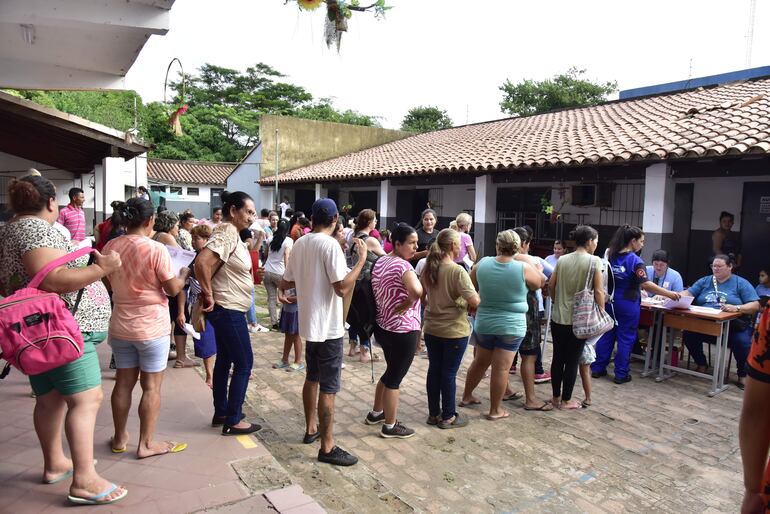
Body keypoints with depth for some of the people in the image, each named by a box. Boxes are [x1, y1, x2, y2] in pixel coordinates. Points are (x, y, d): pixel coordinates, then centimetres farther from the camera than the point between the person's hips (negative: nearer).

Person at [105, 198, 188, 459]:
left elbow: (111, 283, 12)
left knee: (123, 382, 16)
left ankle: (120, 438, 29)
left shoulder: (110, 247, -2)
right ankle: (146, 444, 15)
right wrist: (185, 274, 6)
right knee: (151, 386, 6)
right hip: (152, 327, -5)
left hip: (120, 326, 5)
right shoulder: (156, 249, -18)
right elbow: (173, 289, -11)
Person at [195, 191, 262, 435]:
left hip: (226, 309, 10)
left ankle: (221, 413, 29)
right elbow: (201, 263, -33)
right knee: (244, 364, -1)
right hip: (228, 310, -10)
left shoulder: (230, 232, 11)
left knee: (225, 360, 17)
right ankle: (233, 421, 8)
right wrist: (208, 295, -23)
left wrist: (208, 294, 11)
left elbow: (211, 265, 19)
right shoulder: (227, 234, -20)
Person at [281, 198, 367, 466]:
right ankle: (327, 447, 6)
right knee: (328, 388, -1)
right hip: (328, 327, -8)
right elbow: (342, 288, -24)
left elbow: (285, 283, 13)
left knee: (312, 378, 22)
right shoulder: (330, 244, -18)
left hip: (308, 324, 8)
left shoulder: (300, 244, 6)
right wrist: (362, 259, -17)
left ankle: (311, 429, 35)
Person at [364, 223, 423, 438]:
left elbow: (375, 291, 17)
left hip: (383, 326, 9)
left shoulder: (380, 262, 6)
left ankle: (376, 413, 38)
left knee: (391, 371, 25)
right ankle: (390, 426, 20)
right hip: (403, 331, -8)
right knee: (395, 378, 6)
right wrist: (406, 304, -20)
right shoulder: (402, 265, -20)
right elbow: (417, 291, -38)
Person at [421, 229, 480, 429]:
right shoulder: (457, 271, -19)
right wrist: (476, 294, -2)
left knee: (434, 370, 14)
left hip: (431, 329, 6)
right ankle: (448, 417, 18)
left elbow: (421, 297, 13)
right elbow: (474, 302, -23)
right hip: (454, 331, -6)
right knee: (449, 373, 5)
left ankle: (434, 413, 27)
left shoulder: (427, 268, 1)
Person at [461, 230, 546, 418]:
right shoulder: (524, 268, -14)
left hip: (483, 324, 4)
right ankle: (495, 410, 15)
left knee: (480, 362, 21)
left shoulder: (482, 263, -6)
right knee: (501, 368, 4)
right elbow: (540, 283, 5)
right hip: (511, 326, -3)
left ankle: (467, 396, 36)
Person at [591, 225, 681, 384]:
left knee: (606, 335, 13)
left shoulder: (610, 255, 4)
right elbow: (645, 284, -23)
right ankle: (621, 374, 11)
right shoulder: (635, 261, -16)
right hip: (627, 305, -6)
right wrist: (669, 294, -18)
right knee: (626, 338, 5)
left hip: (610, 301, 6)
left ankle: (598, 368, 18)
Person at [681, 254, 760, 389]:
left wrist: (736, 308, -25)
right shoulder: (705, 281, 16)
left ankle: (742, 375, -4)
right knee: (688, 335, -23)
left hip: (734, 326, -3)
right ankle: (701, 365, 4)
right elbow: (688, 294, 5)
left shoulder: (741, 283, 5)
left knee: (742, 341, -32)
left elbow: (755, 305, -6)